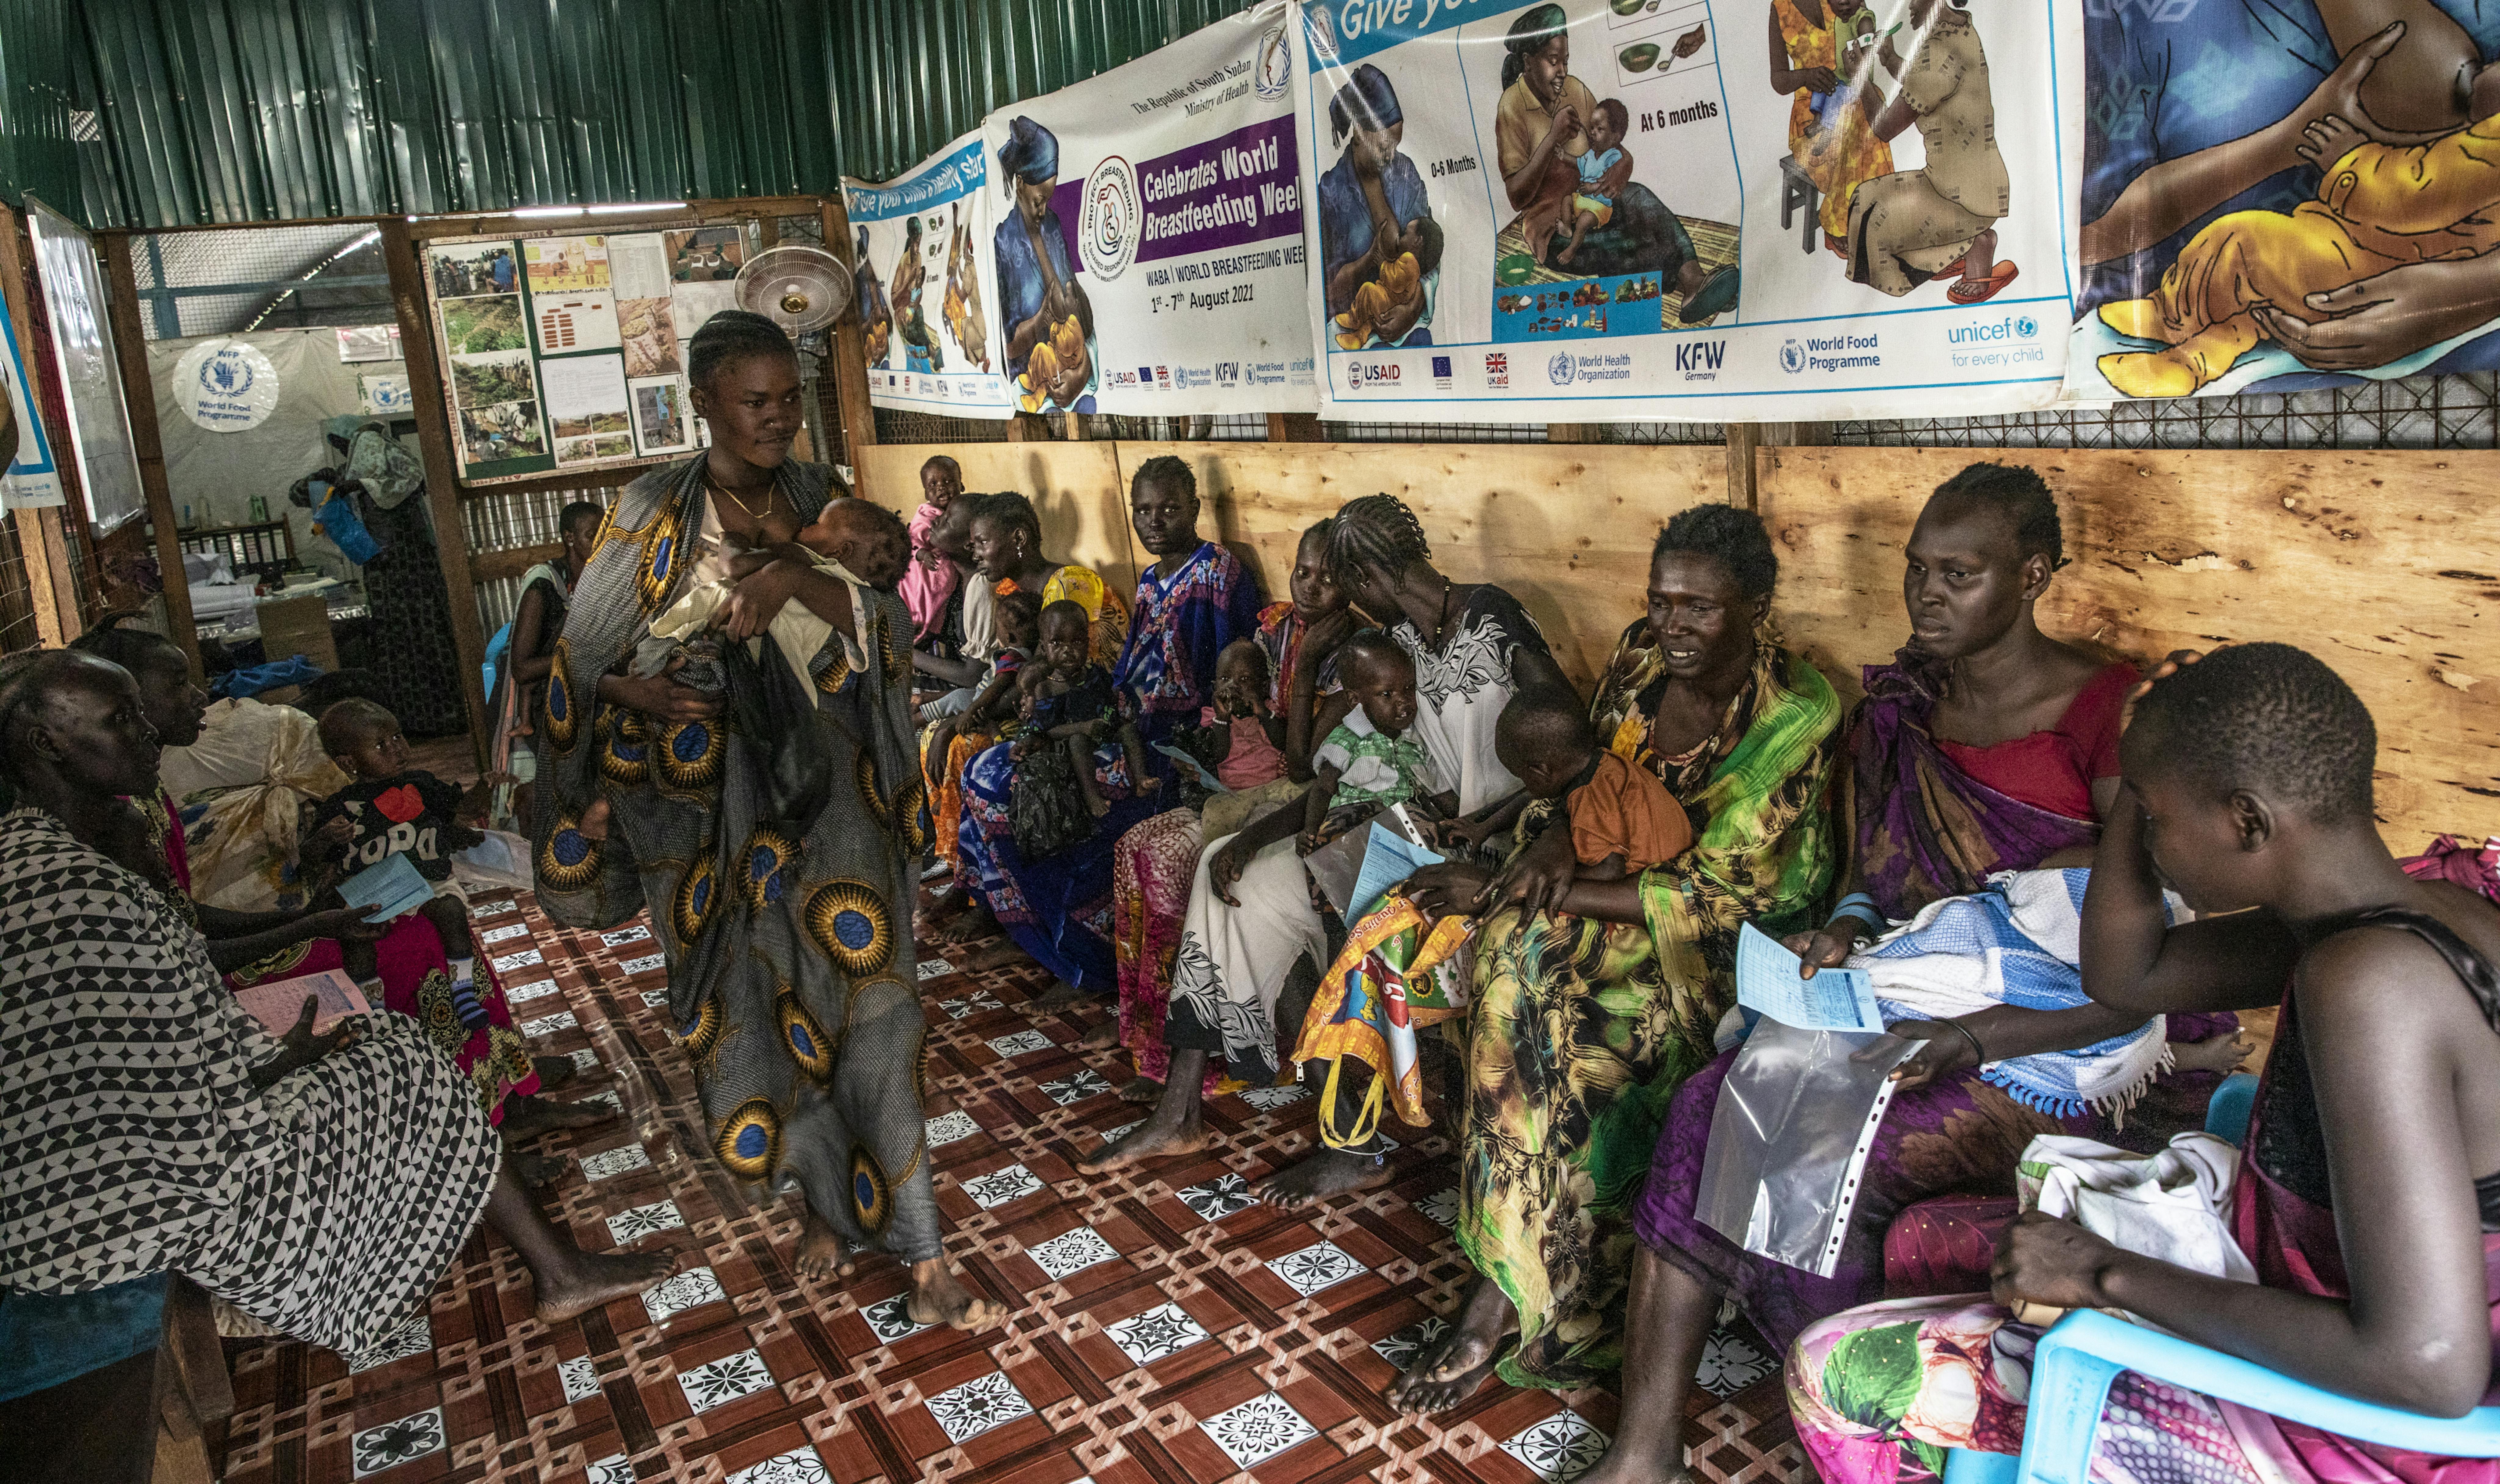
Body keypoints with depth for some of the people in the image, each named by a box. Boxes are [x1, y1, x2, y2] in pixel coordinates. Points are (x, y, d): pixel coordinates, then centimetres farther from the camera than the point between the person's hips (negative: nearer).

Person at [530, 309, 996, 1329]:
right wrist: (646, 695, -24)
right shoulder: (656, 514, -3)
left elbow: (887, 628, -6)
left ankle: (921, 1256, 5)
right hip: (718, 795, 0)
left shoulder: (816, 499, 4)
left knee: (861, 1003, -2)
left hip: (832, 785, 1)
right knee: (763, 1005, 11)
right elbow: (585, 665, -3)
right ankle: (826, 1203, 33)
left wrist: (798, 576, -23)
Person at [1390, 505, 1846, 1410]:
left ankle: (1503, 1308, -16)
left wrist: (1510, 893, -27)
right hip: (1618, 872, 6)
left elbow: (1709, 898, -24)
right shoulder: (1640, 656, -3)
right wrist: (1554, 835, -16)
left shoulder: (1796, 718, -21)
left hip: (1738, 930, -6)